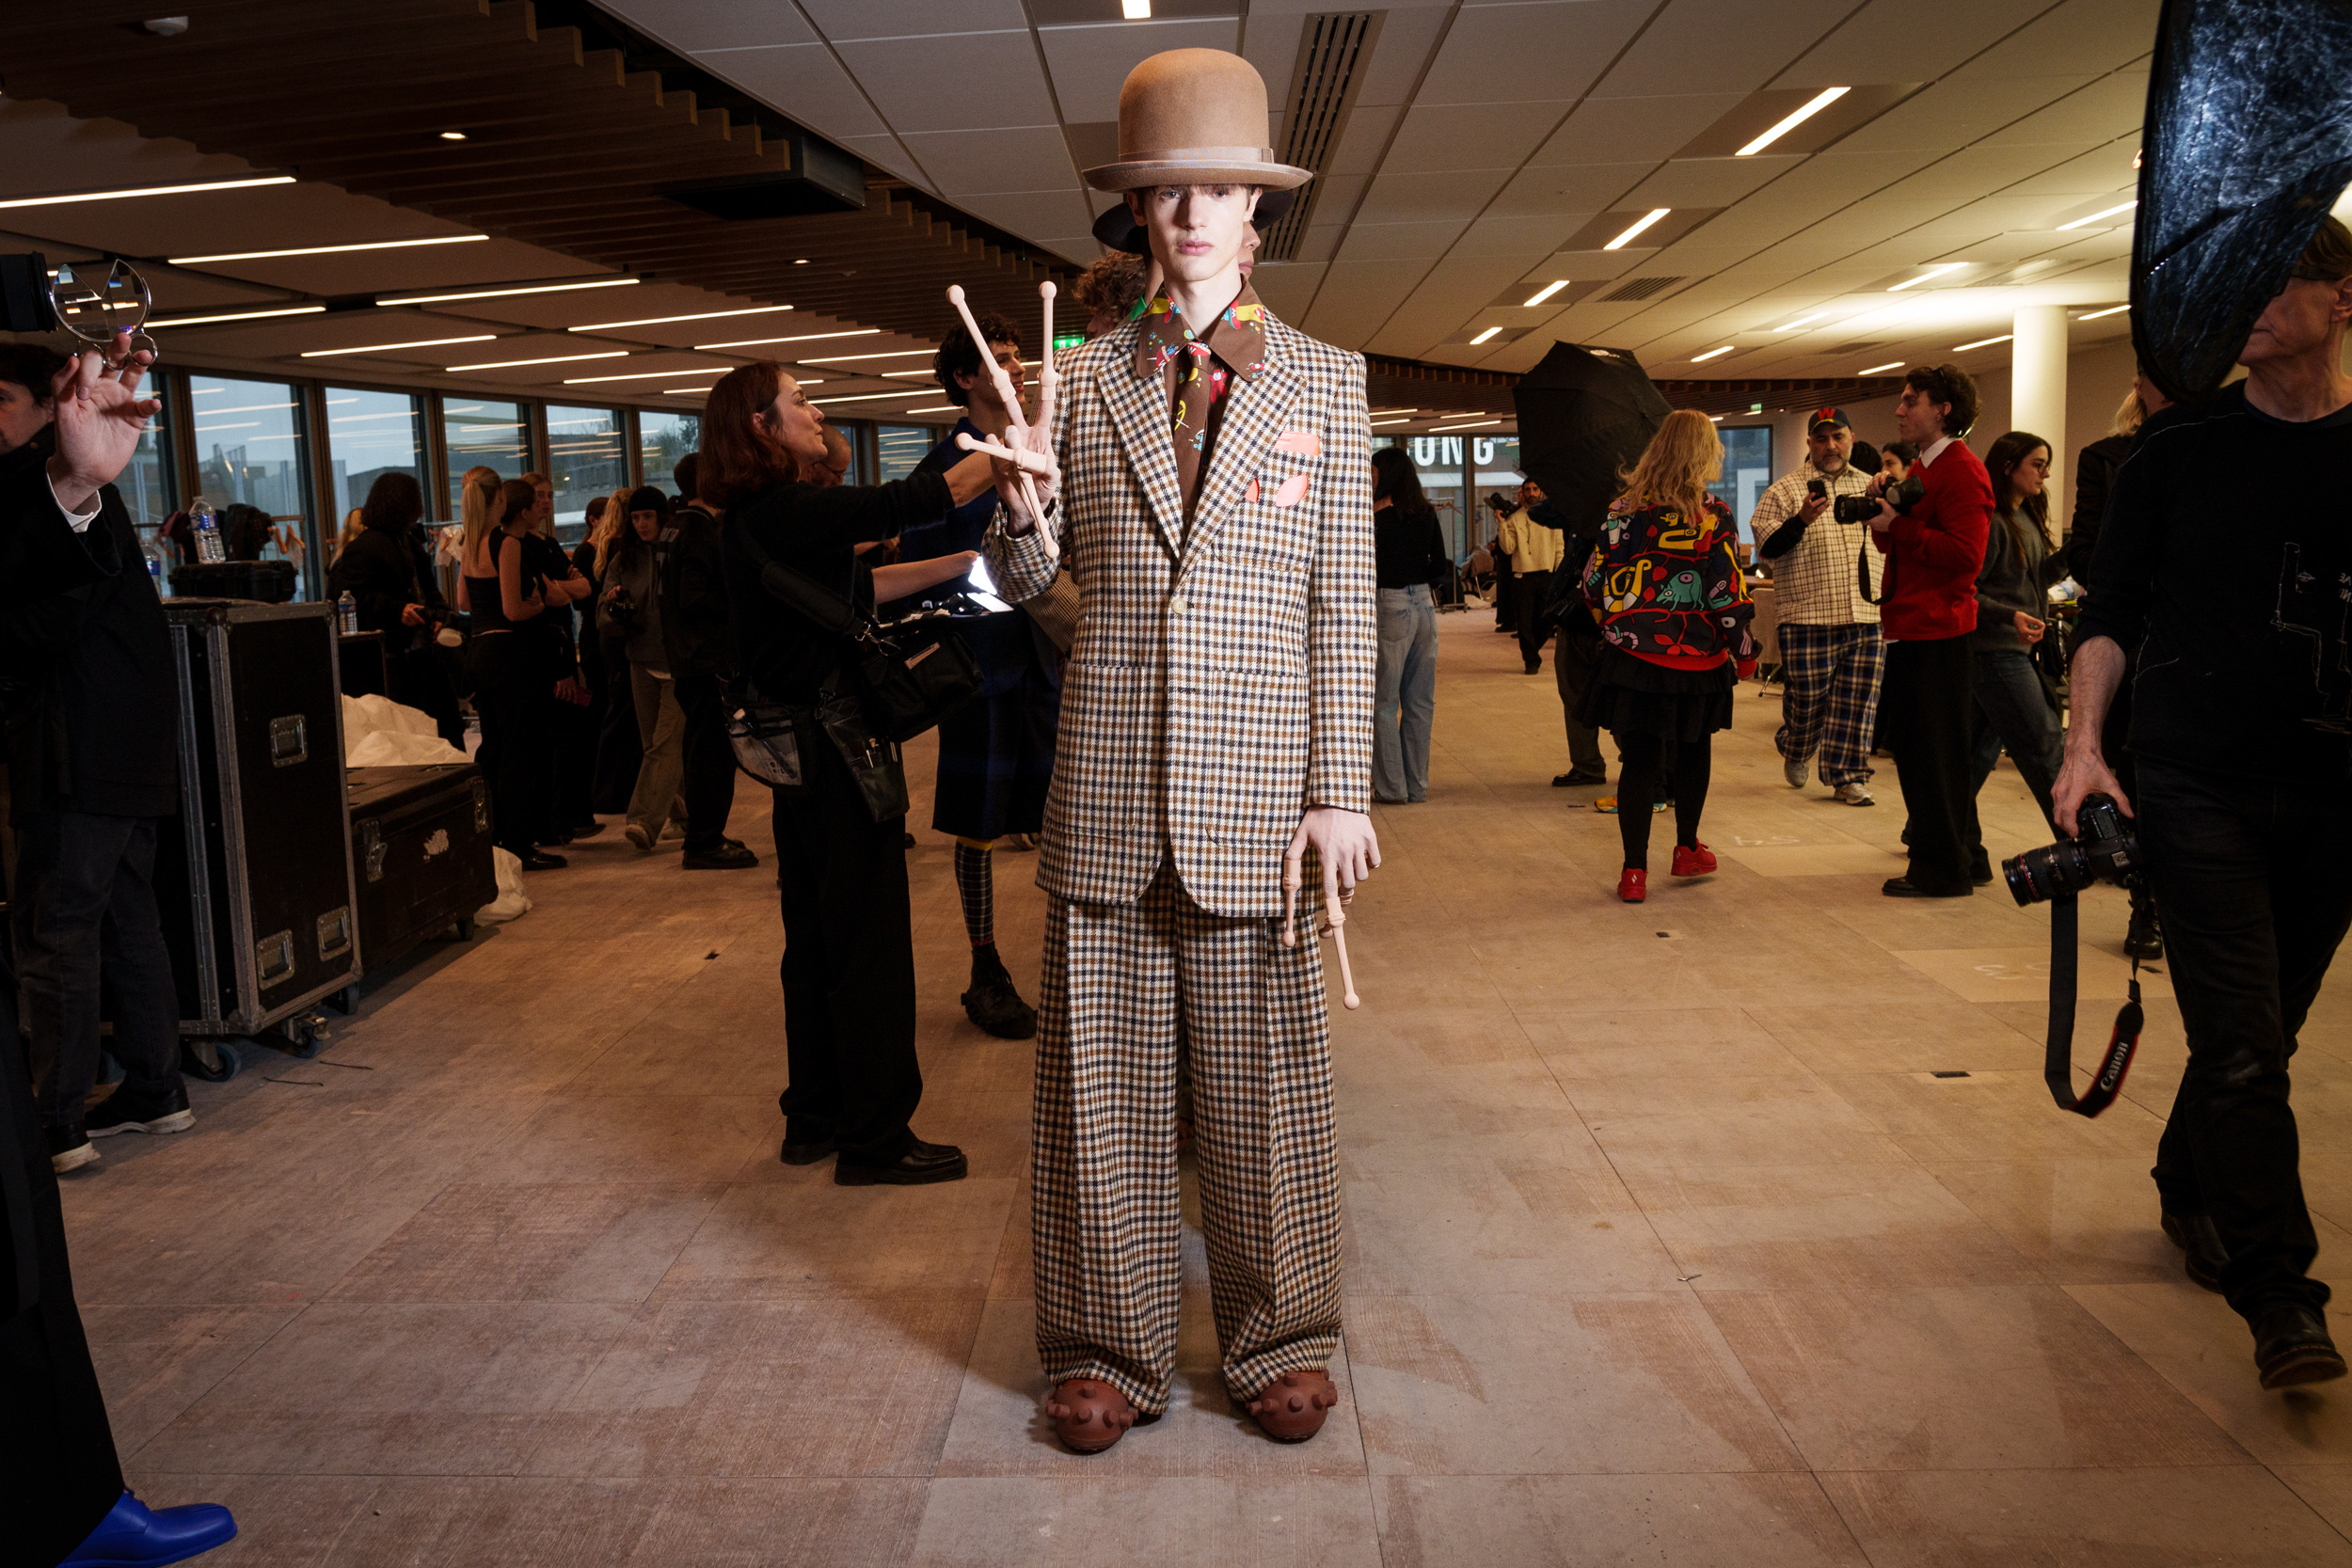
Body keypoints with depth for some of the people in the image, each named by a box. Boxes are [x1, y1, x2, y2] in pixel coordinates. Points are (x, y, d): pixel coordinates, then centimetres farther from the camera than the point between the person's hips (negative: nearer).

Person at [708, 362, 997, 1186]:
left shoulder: (758, 519, 12)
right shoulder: (783, 511, -18)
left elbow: (859, 586, 15)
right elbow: (911, 502, -22)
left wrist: (965, 561, 14)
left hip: (803, 744, 10)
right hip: (833, 739, -10)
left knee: (817, 933, 17)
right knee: (868, 937, -2)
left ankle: (815, 1116, 28)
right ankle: (874, 1137, 8)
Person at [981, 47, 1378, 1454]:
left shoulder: (1326, 383, 7)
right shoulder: (1085, 381, 10)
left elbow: (1344, 601, 2)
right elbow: (1022, 578, 11)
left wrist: (1341, 791, -3)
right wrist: (1023, 500, -12)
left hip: (1256, 793, -1)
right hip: (1108, 787, 2)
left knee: (1267, 1077, 6)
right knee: (1103, 1075, 7)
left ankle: (1281, 1339, 24)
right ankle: (1112, 1347, 22)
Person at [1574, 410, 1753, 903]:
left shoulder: (1624, 508, 0)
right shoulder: (1714, 516, -8)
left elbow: (1596, 581, 3)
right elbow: (1727, 591, -10)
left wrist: (1613, 623, 19)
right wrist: (1741, 646, 4)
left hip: (1633, 655, 1)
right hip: (1696, 659, -1)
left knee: (1638, 760, 4)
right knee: (1693, 751, 20)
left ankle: (1634, 870, 1)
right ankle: (1687, 848, 34)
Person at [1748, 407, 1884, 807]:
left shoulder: (1870, 486, 15)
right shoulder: (1785, 489, -2)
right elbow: (1766, 547, -10)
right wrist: (1801, 520, -24)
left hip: (1867, 618, 4)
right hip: (1810, 618, -4)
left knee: (1856, 703, 4)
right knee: (1807, 699, 1)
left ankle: (1847, 777, 13)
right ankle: (1795, 752, 31)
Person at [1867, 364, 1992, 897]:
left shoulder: (1961, 472, -12)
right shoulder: (1921, 469, 21)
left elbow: (1965, 554, -22)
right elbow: (1890, 544, 22)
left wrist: (1897, 525, -18)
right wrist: (1881, 506, 4)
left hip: (1937, 632, -10)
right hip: (1912, 628, 10)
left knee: (1933, 752, -5)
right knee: (1907, 739, 15)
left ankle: (1942, 870, 2)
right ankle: (1936, 847, 27)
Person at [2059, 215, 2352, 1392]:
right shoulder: (2179, 446, 2)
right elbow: (2112, 612, 2)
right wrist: (2084, 743, -11)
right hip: (2197, 784, -2)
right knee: (2243, 1043, -8)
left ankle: (2189, 1188, 38)